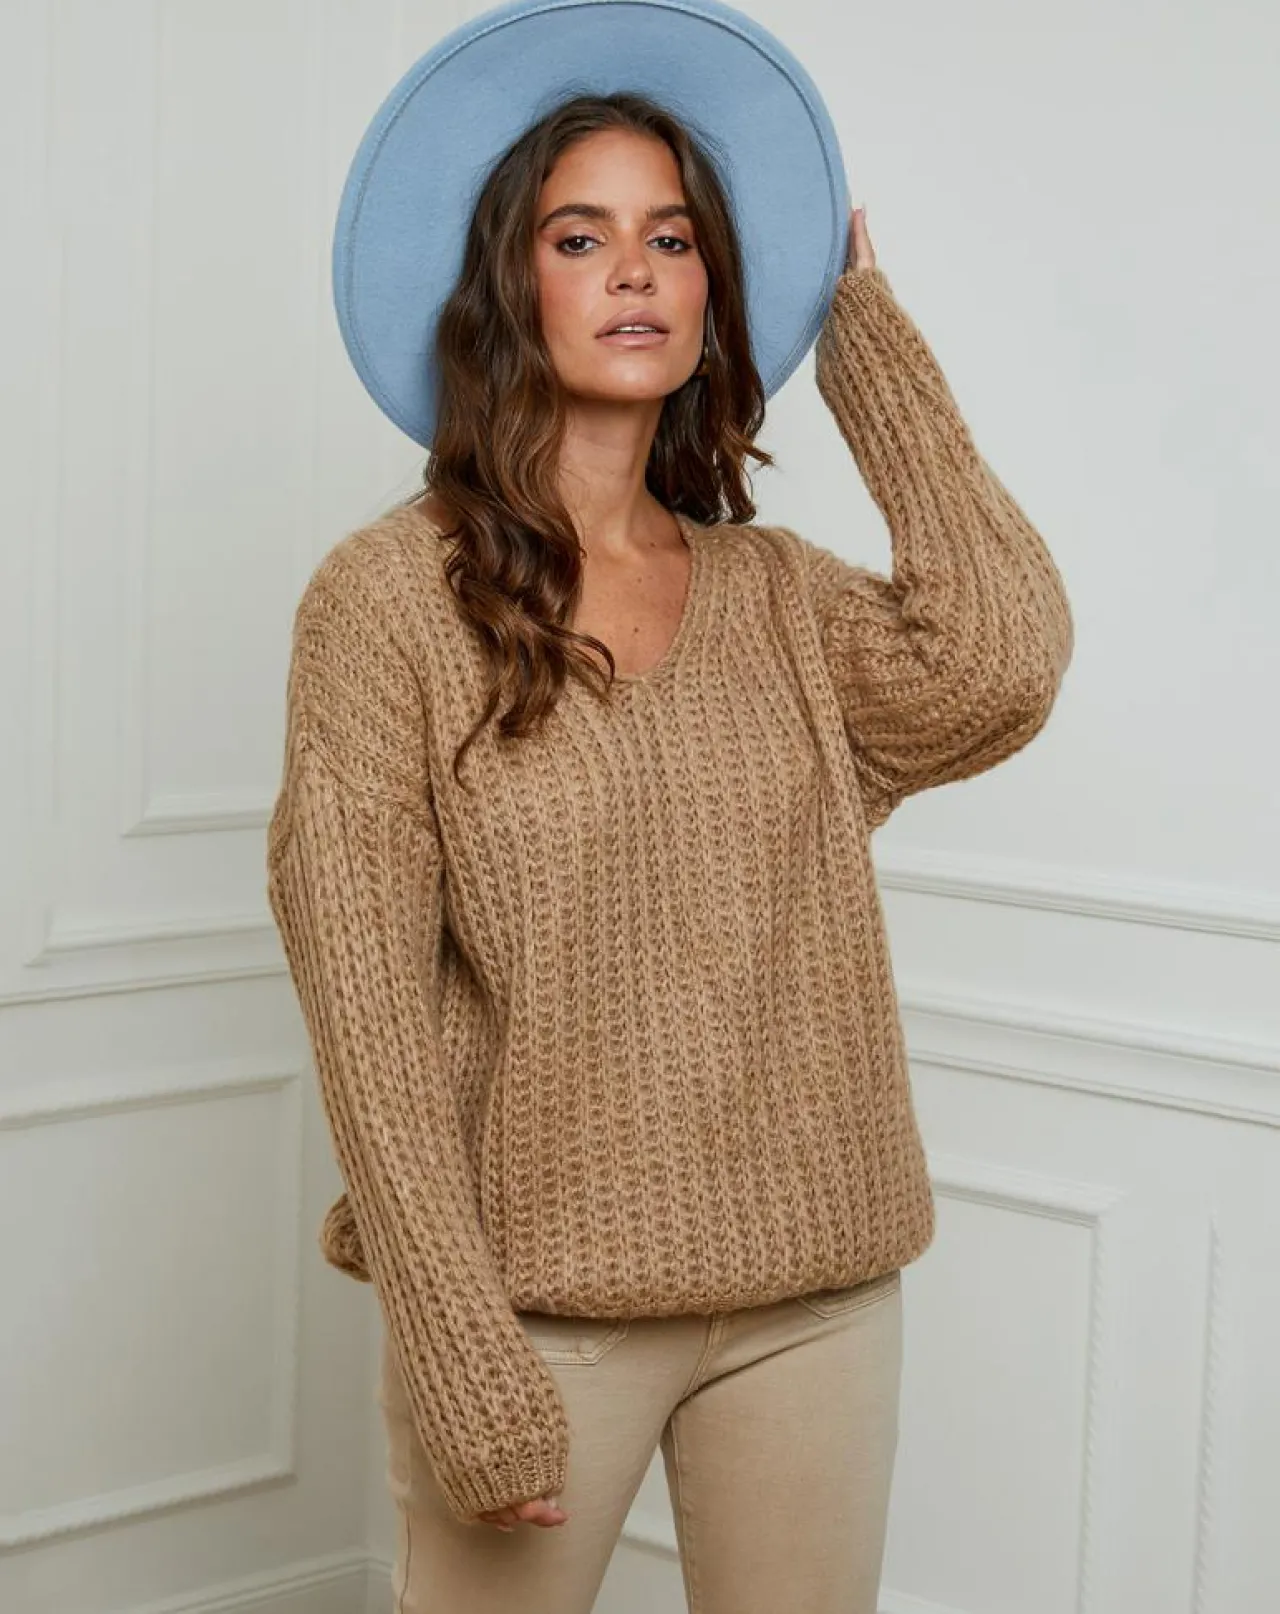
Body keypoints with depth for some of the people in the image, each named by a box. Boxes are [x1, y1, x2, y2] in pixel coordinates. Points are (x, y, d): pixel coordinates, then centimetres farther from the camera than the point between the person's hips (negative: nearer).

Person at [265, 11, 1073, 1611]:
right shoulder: (388, 594, -7)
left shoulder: (775, 594, 5)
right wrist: (462, 1363, -15)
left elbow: (996, 670, -15)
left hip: (816, 1287, 4)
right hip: (538, 1293, -3)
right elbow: (367, 1003, -10)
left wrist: (866, 337, -3)